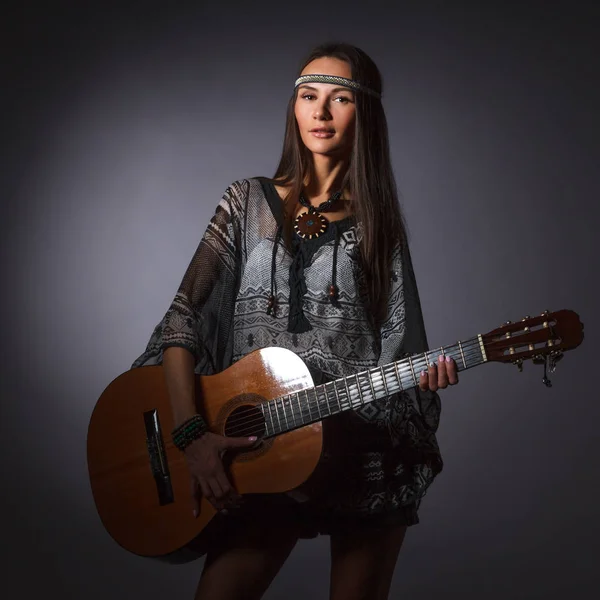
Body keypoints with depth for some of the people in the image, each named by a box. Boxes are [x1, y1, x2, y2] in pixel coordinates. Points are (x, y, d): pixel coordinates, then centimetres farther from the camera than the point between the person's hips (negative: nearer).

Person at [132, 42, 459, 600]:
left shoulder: (378, 224, 7)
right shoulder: (249, 202, 5)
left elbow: (394, 344, 5)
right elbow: (183, 318, -2)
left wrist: (427, 374, -18)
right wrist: (191, 432, -13)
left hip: (365, 447, 1)